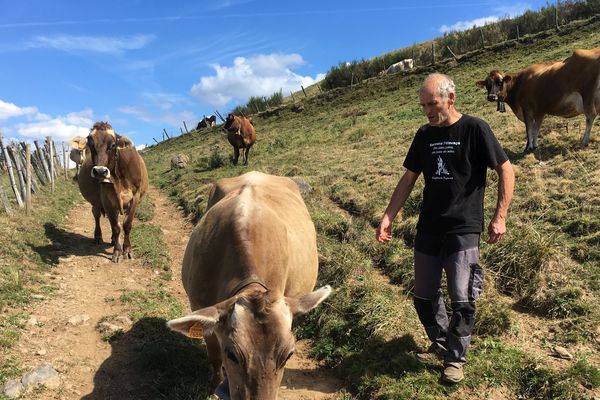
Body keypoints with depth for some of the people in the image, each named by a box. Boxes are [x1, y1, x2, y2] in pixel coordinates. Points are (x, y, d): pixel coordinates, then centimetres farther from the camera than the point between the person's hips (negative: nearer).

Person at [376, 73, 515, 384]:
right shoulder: (424, 135, 8)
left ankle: (455, 358, 18)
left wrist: (500, 216, -10)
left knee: (462, 301, -3)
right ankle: (440, 344, 34)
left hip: (464, 230, -5)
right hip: (428, 230, 5)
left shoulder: (474, 129, -6)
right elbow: (408, 179, 11)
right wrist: (388, 217, 3)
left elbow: (506, 170, -3)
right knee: (423, 297, 11)